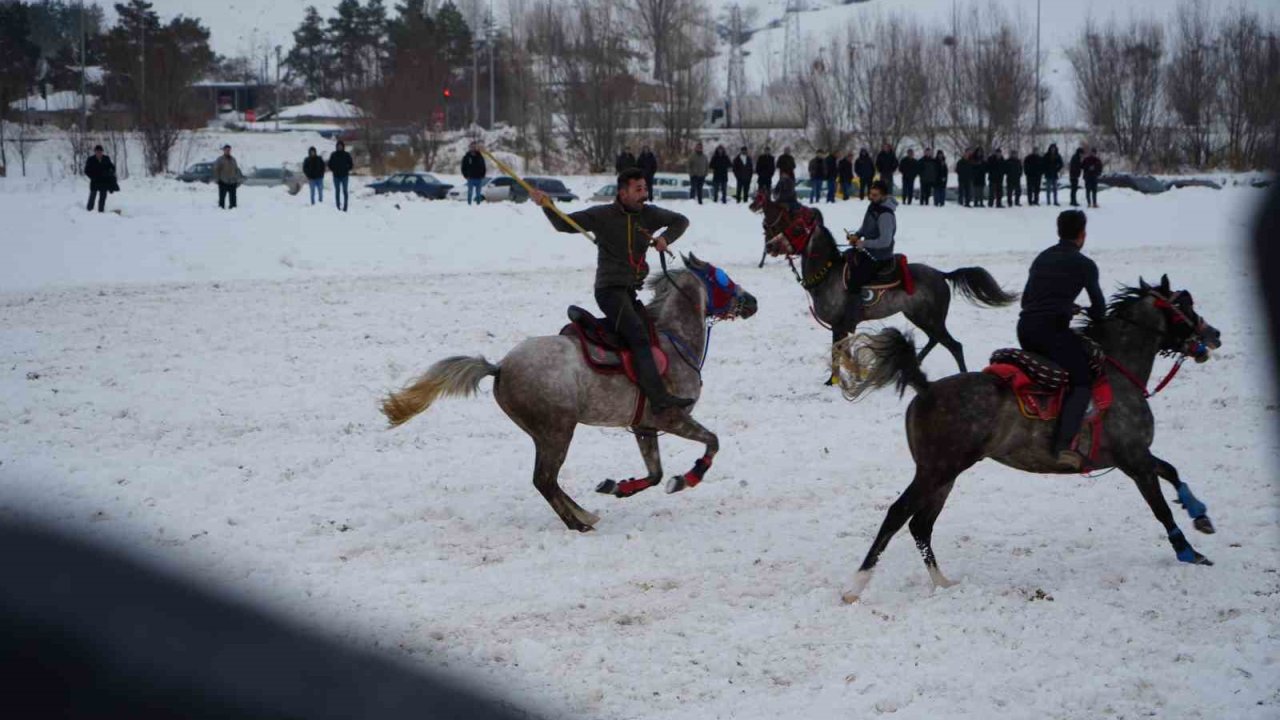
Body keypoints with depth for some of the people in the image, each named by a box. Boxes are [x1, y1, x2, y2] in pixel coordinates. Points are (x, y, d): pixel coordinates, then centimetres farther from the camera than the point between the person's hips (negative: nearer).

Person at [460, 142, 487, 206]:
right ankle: (469, 205, 0)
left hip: (479, 179, 2)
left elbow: (484, 168, 12)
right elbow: (463, 168, 4)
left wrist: (482, 176, 2)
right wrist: (466, 176, -6)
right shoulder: (466, 157, 2)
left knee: (478, 194, 6)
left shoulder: (480, 157, 8)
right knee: (470, 193, -2)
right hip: (470, 178, -2)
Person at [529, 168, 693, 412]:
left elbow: (681, 221, 23)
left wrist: (665, 238, 3)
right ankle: (659, 397, -33)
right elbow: (564, 224, 1)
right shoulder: (602, 215, -4)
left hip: (631, 291, 8)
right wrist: (546, 205, -16)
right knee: (639, 337, -23)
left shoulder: (649, 214, 9)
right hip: (610, 289, -8)